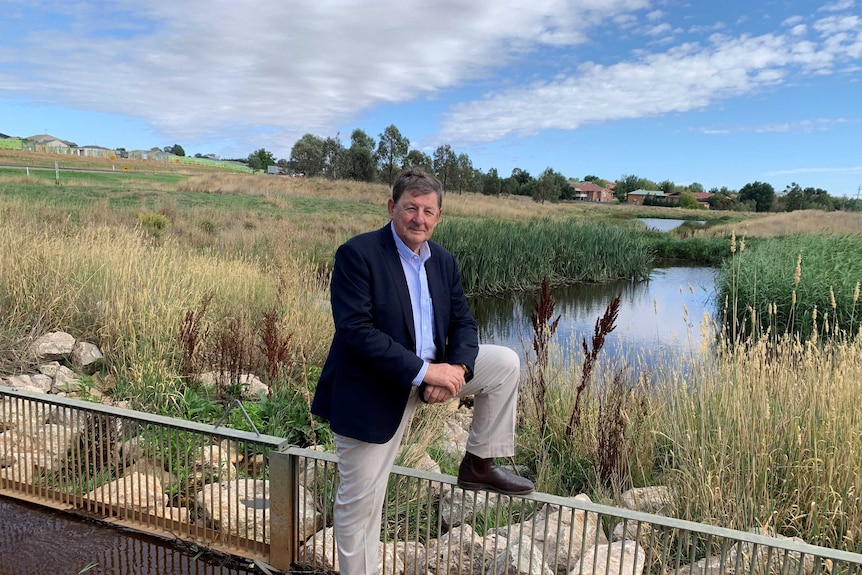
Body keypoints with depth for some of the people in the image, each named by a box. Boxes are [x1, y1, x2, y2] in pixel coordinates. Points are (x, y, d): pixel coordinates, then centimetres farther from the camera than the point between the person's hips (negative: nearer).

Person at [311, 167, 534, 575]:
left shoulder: (443, 261, 2)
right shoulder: (357, 253, -18)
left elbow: (463, 323, 4)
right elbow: (355, 330, -27)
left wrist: (457, 368, -18)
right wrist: (424, 370, -29)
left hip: (432, 370, 6)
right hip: (371, 389, -6)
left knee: (506, 363, 0)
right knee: (360, 501, 5)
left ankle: (479, 464, 12)